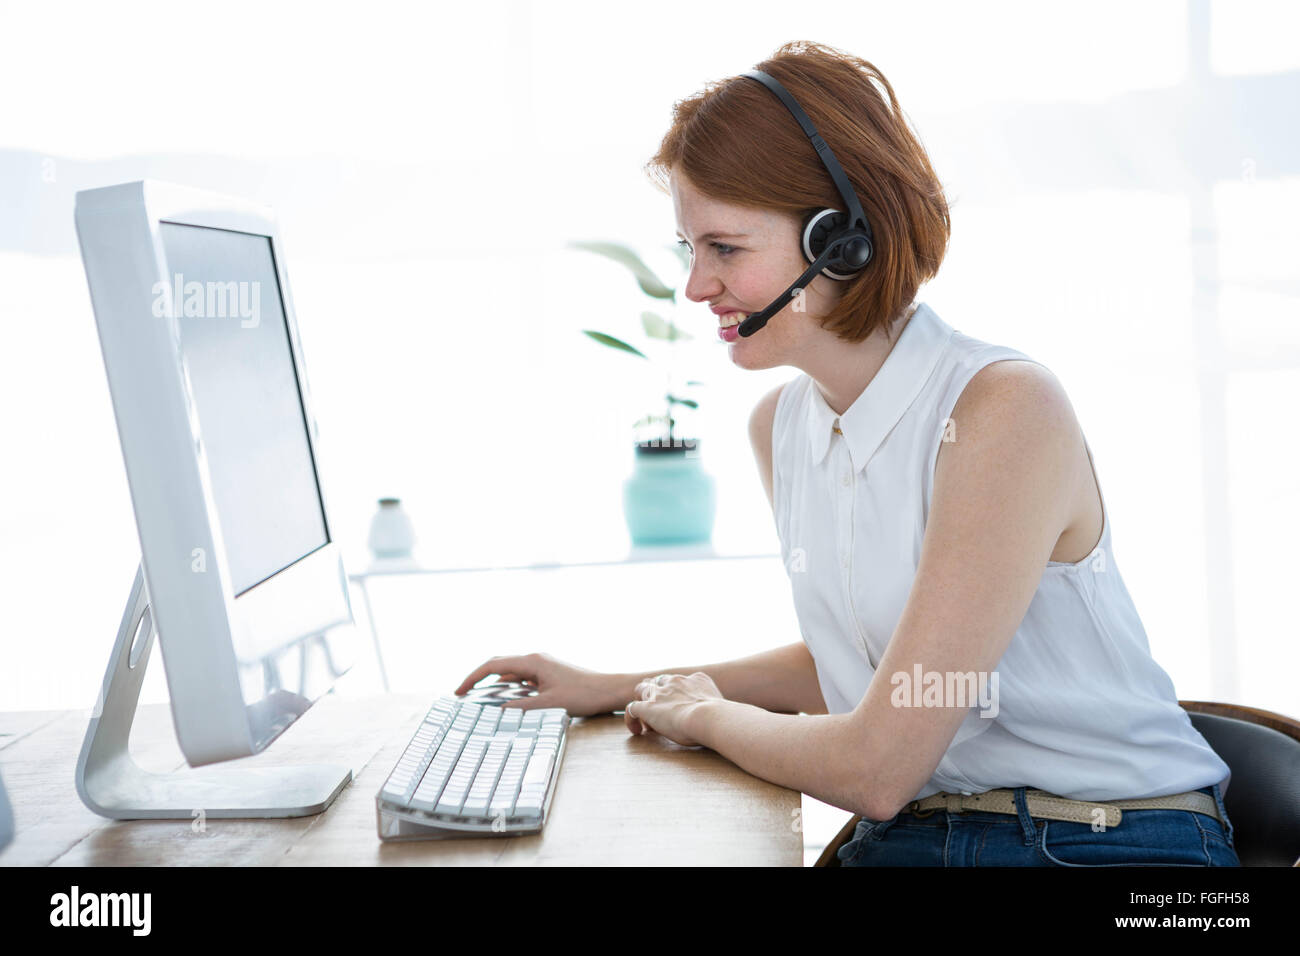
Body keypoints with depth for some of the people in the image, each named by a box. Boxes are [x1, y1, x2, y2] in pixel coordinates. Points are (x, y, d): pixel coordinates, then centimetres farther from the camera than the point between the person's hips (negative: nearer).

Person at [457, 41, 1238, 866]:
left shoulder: (1006, 412, -21)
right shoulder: (779, 425, 3)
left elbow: (875, 769, -21)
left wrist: (703, 714, -2)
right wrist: (619, 689, 15)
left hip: (1115, 843, -5)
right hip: (909, 838, 6)